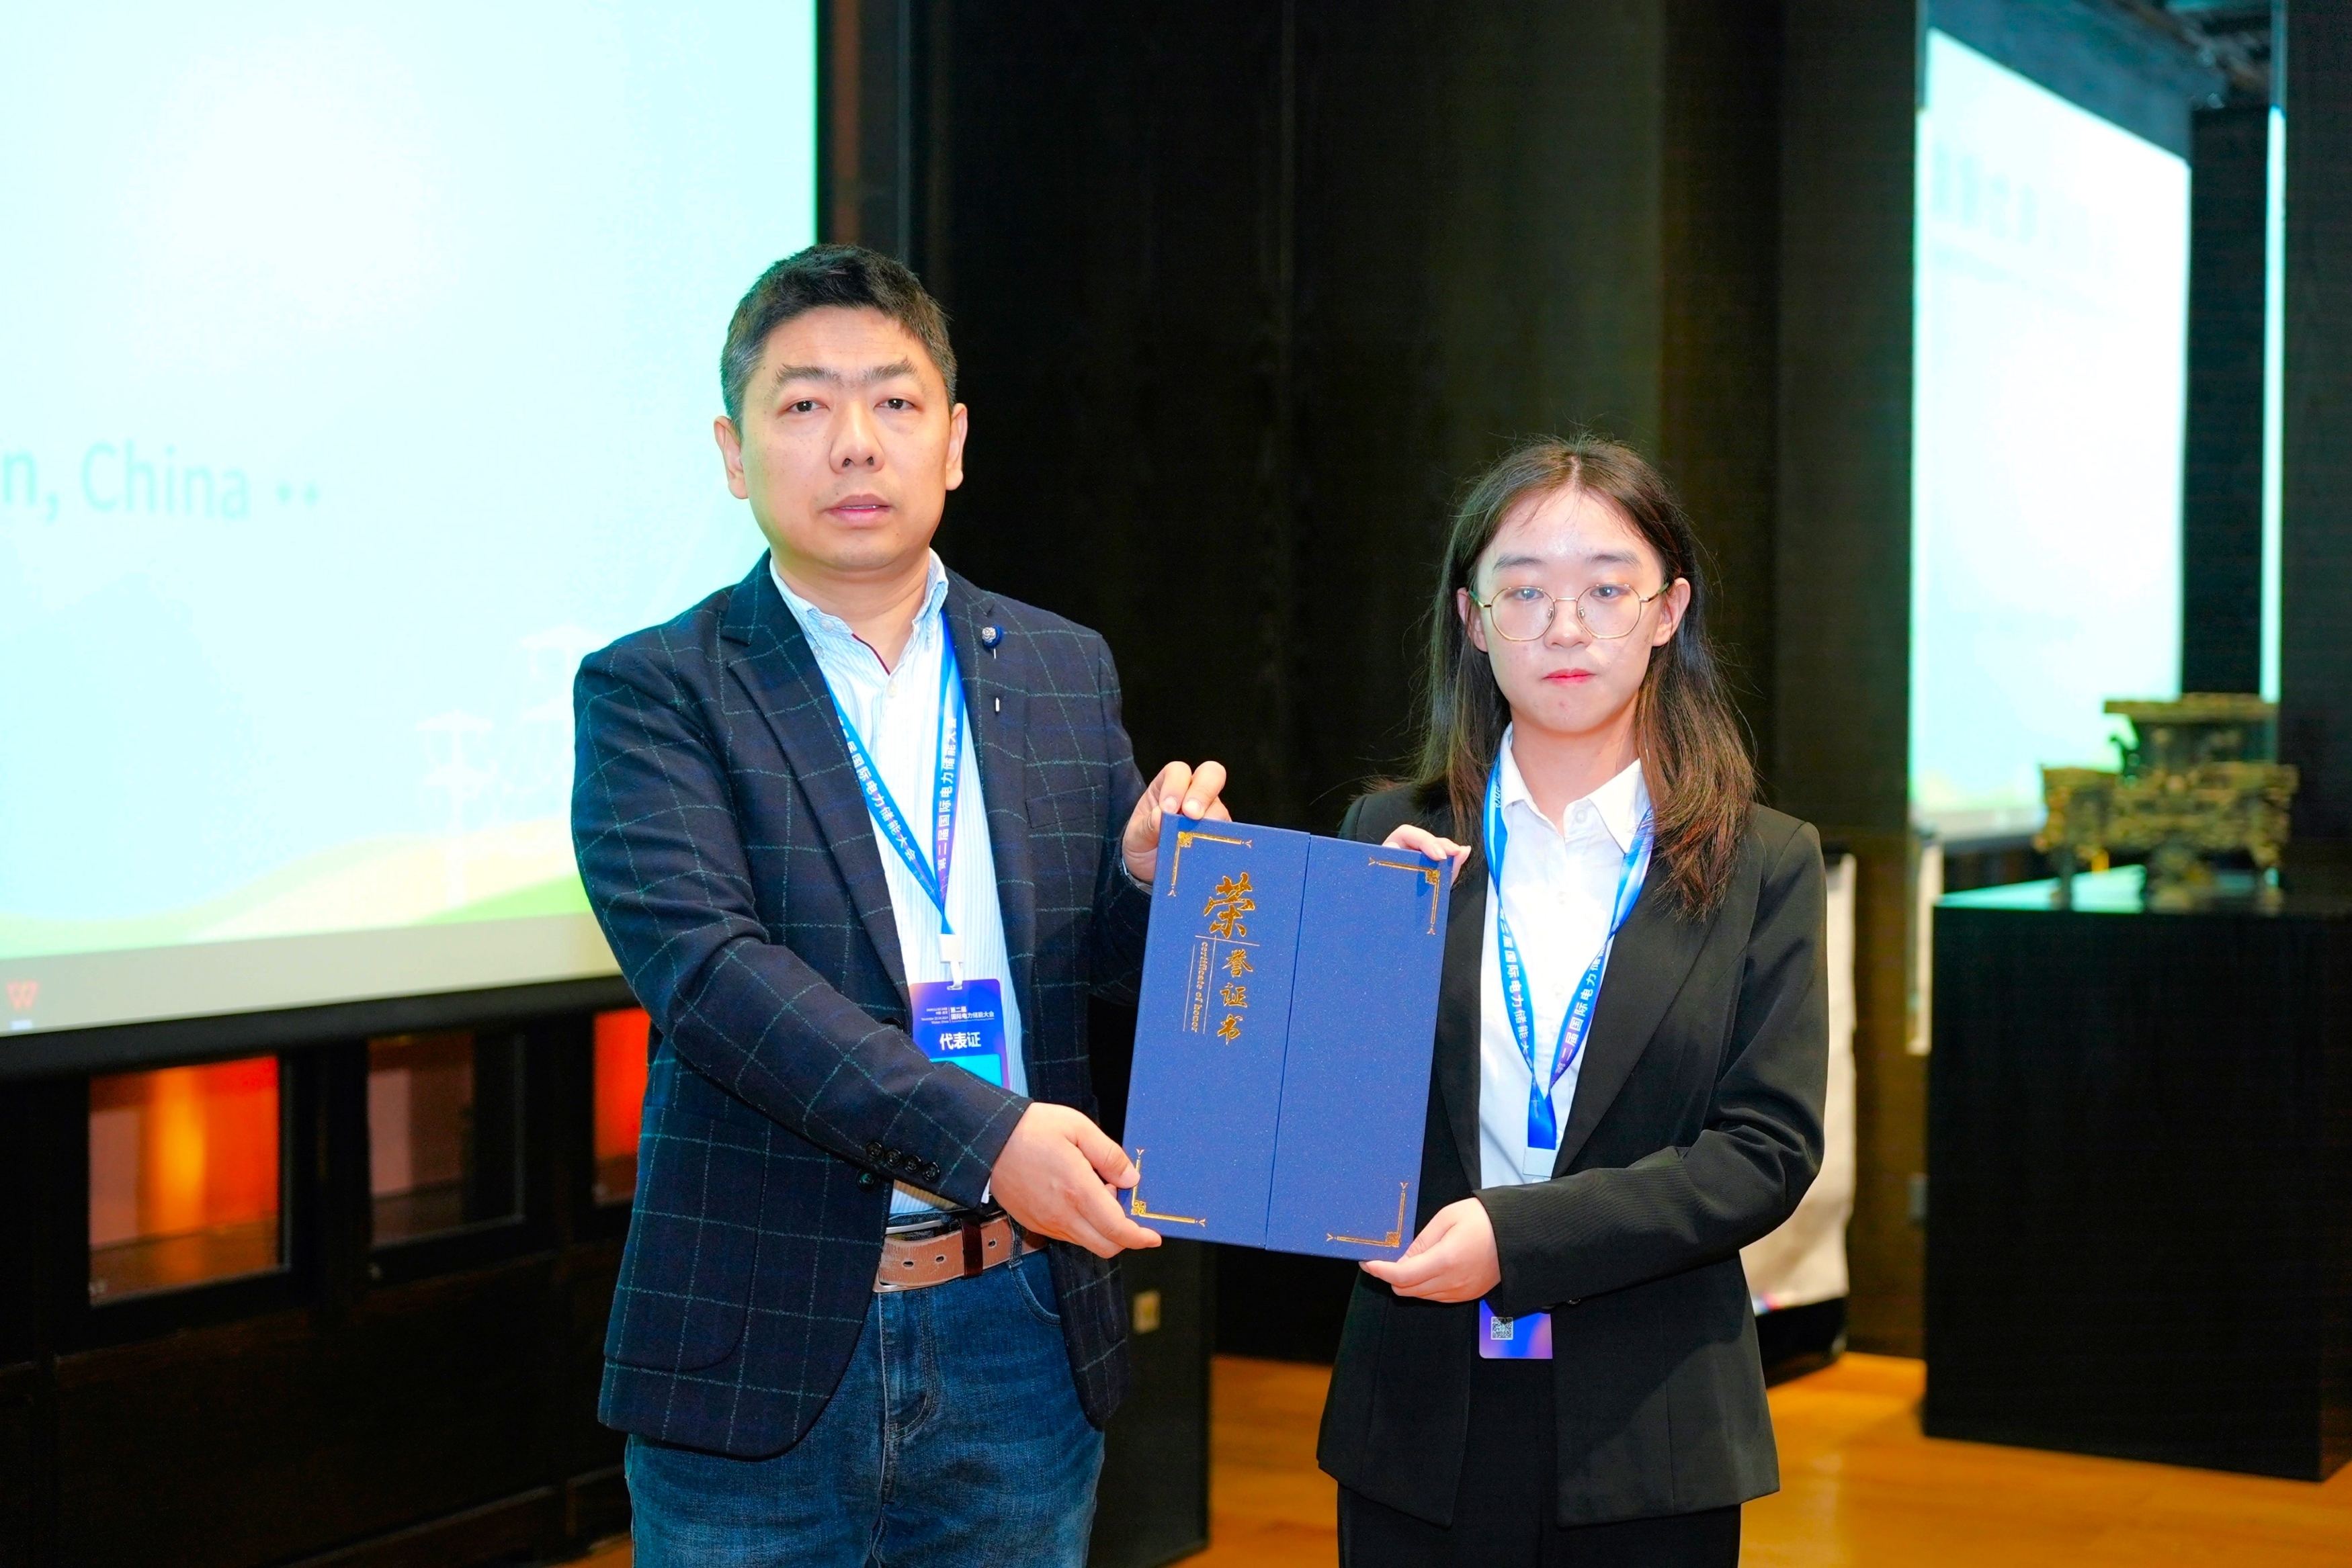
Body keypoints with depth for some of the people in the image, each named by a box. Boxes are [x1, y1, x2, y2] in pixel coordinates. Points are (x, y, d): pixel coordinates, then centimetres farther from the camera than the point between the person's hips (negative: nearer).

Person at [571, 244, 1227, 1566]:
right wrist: (981, 1134, -26)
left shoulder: (1066, 672, 8)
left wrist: (1155, 876, -10)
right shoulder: (655, 691, -3)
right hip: (762, 1348, -3)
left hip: (1022, 1349, 3)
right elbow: (704, 965, -17)